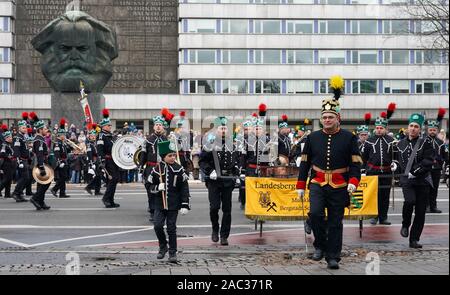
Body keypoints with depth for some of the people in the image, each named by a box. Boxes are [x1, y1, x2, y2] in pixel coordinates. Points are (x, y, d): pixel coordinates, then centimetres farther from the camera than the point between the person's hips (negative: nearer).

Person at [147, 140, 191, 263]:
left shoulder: (179, 169, -4)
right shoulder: (156, 169, -2)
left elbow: (184, 188, -1)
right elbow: (150, 186, 7)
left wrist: (185, 205, -6)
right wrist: (158, 187, -17)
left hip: (173, 205, -1)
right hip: (159, 204, 1)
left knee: (171, 228, 4)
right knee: (158, 226, -7)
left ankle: (173, 252, 18)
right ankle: (163, 247, 18)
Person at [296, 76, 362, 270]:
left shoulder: (349, 138, -1)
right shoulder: (312, 137, 4)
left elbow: (355, 163, -3)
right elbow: (305, 163, 8)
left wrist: (353, 182, -19)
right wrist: (301, 185, 6)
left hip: (339, 187, -1)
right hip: (317, 184, 1)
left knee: (335, 222, 4)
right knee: (315, 213, -18)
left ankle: (333, 257, 15)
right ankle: (320, 246, 4)